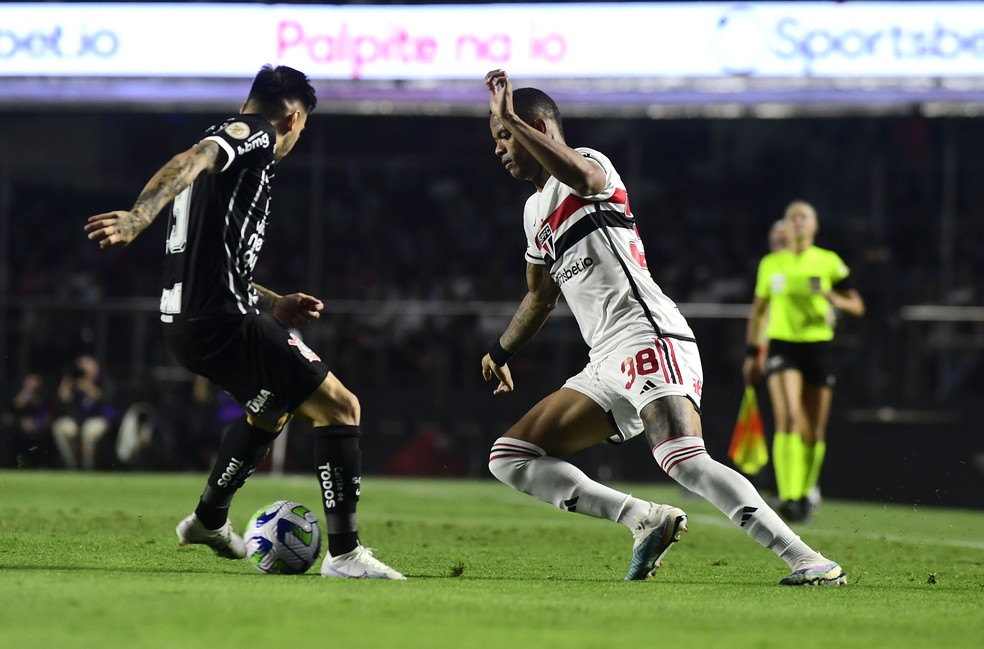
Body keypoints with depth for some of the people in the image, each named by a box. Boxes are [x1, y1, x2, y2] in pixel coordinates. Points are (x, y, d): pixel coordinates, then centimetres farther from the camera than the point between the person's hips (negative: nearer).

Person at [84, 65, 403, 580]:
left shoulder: (230, 138, 24)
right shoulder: (256, 135, -5)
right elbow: (188, 162, -27)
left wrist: (273, 304, 30)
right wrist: (138, 218, -43)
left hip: (187, 319, 10)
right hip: (223, 321, -10)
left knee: (274, 407, 34)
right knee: (340, 406, -7)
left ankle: (209, 520, 45)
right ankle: (344, 554, -10)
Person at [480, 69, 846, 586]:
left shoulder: (590, 164, -1)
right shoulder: (535, 211, 25)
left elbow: (581, 175, -30)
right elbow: (541, 295, 42)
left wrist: (509, 118, -24)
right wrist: (502, 351, 53)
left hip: (647, 337, -10)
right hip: (607, 366, 10)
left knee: (685, 461, -30)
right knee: (508, 457, 5)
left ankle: (805, 561, -31)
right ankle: (646, 519, -6)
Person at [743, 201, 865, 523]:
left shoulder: (829, 262, 4)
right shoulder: (770, 264, 8)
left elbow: (857, 305, 4)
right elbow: (758, 309, 19)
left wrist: (834, 298, -17)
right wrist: (752, 352, 17)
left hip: (818, 346, 1)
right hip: (781, 345, -1)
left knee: (814, 432, 5)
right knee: (788, 419, -20)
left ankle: (808, 488, 28)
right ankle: (788, 496, -25)